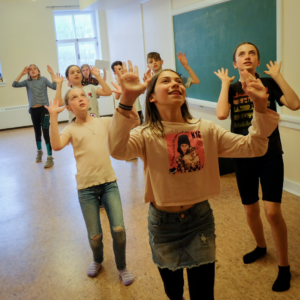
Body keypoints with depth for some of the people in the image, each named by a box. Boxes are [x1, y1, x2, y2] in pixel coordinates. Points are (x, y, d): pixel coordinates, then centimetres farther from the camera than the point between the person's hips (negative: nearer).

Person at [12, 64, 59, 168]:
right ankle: (39, 151, 39)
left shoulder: (43, 79, 0)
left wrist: (52, 73, -16)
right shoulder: (27, 82, 7)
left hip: (44, 108, -4)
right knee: (37, 132, 17)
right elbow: (14, 85, -3)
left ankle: (50, 158, -9)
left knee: (45, 132, -11)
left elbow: (54, 87, -13)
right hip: (33, 110, 4)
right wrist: (22, 73, -5)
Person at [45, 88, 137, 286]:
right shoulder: (71, 130, -1)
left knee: (118, 229, -4)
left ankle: (122, 267, 25)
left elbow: (133, 121, 1)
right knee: (95, 236, 6)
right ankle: (97, 261, 42)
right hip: (86, 187, -1)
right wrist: (53, 116, -22)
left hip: (109, 182, 2)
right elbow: (56, 146, -22)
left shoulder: (104, 122, 6)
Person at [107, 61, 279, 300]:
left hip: (200, 219, 1)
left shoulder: (206, 130, -5)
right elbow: (117, 150, -35)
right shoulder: (146, 135, -14)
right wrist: (127, 100, -47)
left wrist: (260, 105, -24)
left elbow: (253, 147, -10)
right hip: (163, 223, -1)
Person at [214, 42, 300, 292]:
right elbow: (221, 114, -18)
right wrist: (225, 83, -10)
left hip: (270, 155, -2)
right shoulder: (231, 89, 3)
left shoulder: (269, 83, 0)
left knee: (272, 211, -11)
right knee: (250, 209, 15)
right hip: (243, 157, 3)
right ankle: (261, 247, 44)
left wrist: (277, 75, -12)